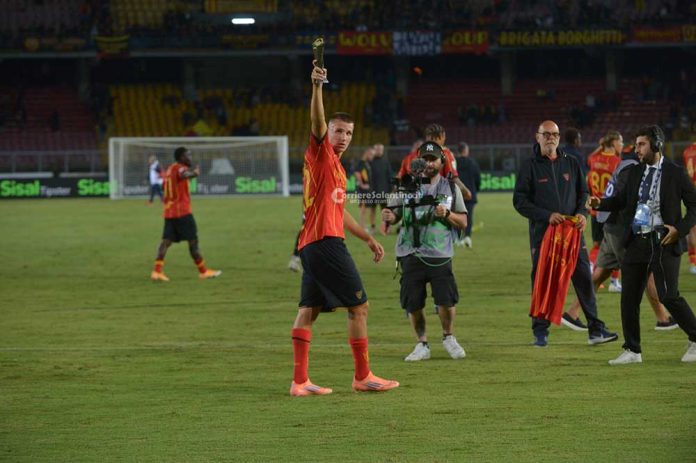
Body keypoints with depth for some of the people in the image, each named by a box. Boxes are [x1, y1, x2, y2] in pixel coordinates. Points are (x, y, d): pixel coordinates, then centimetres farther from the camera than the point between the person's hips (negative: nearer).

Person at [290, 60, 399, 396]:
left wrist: (368, 238, 35)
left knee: (308, 310, 5)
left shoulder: (337, 167, 23)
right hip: (325, 242, -9)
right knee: (358, 305, -4)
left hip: (313, 244, 9)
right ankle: (363, 377, 1)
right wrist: (317, 87, -36)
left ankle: (300, 381, 4)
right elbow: (317, 120, -22)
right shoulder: (320, 153, -3)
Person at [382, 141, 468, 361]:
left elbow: (463, 222, 8)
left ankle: (448, 338, 19)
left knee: (446, 300, -8)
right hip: (411, 254, 1)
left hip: (440, 255, -1)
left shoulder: (450, 188, 8)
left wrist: (447, 214, -11)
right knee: (412, 304, 0)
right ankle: (422, 345, 19)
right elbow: (394, 214, 6)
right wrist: (388, 217, -18)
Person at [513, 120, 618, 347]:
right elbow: (520, 201, -3)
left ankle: (596, 330, 3)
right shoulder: (529, 166, 1)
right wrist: (547, 215, -15)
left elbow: (583, 192, 17)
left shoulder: (571, 164, 11)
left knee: (584, 279, -1)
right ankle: (540, 332, 8)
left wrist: (582, 213, -4)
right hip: (542, 233, -3)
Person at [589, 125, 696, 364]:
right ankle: (632, 351, 12)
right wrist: (600, 203, -6)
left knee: (669, 296, -10)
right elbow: (619, 200, 13)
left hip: (663, 243, -5)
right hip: (637, 243, 5)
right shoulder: (633, 173, 11)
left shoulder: (675, 173, -2)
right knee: (629, 297, 3)